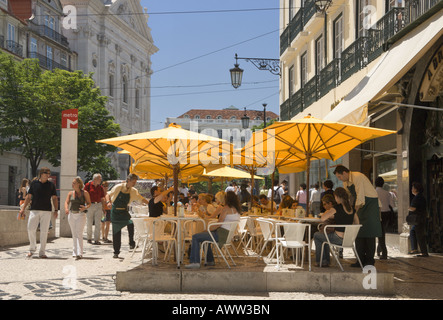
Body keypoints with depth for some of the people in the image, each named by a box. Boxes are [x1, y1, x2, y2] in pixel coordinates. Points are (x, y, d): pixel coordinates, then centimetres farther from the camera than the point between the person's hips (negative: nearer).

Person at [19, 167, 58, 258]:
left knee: (44, 231, 0)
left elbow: (54, 198, 8)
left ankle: (42, 252, 8)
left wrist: (56, 210, -3)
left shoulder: (51, 185, 7)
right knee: (31, 229, -6)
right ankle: (32, 248, 14)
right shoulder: (34, 183, 6)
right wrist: (23, 208, 4)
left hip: (46, 211, 0)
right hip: (34, 210, 0)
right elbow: (29, 196, 10)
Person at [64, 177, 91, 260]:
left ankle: (79, 253, -18)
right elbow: (66, 202, 2)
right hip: (71, 215, 4)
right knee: (74, 234, 10)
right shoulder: (70, 193, 8)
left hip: (81, 215, -4)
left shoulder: (84, 193, -1)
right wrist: (66, 208, -19)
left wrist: (85, 207, -21)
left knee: (79, 234, -13)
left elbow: (89, 203, 1)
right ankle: (75, 252, 20)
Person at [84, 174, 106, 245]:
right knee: (89, 223, 6)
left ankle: (96, 240, 2)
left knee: (98, 224, -1)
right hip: (90, 205, -3)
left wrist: (104, 208, 10)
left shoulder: (100, 187, 10)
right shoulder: (88, 185, -3)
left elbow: (102, 199, 13)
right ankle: (89, 238, 20)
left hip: (98, 205, 3)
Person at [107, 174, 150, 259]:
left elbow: (142, 199, 6)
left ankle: (131, 243, -10)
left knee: (130, 224, -27)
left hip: (124, 211, 2)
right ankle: (116, 252, 12)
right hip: (115, 211, -2)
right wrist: (109, 202, -16)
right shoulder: (118, 187, -11)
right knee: (116, 232, 0)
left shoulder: (133, 191, 0)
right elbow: (109, 194, 0)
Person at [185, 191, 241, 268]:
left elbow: (219, 222, -16)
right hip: (227, 235, 10)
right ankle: (210, 261, 33)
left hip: (221, 235, -10)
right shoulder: (237, 210, 12)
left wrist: (210, 230, -6)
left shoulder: (226, 208, -13)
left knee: (195, 237, -8)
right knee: (204, 235, 32)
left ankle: (195, 262, -11)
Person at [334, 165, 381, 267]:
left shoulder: (357, 177, -21)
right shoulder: (345, 182, 6)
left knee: (369, 232, -9)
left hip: (371, 203, -8)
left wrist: (356, 209, -19)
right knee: (359, 232, 3)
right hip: (361, 205, 8)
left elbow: (360, 197, -23)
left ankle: (369, 260, -5)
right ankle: (361, 259, 7)